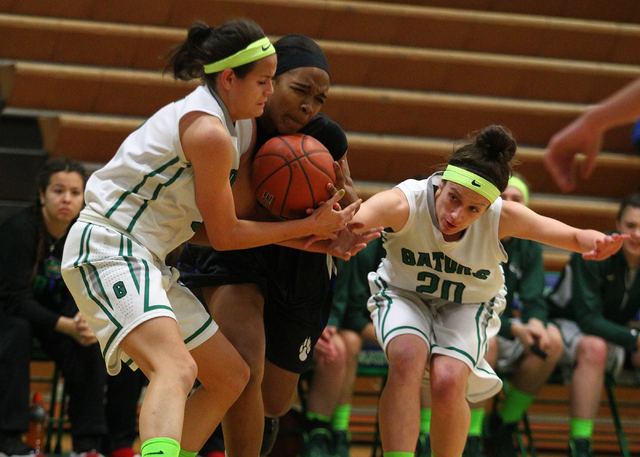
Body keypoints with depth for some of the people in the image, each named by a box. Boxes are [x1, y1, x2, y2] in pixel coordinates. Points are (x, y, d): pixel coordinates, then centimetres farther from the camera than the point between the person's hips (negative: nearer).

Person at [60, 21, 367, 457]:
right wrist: (309, 226, -2)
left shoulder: (237, 125, 13)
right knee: (177, 369, -33)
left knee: (231, 377, 14)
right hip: (107, 251, -11)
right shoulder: (211, 132, -17)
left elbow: (202, 226, 13)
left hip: (146, 258, 11)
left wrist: (304, 239, 6)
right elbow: (224, 235, -10)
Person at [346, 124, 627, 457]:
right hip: (404, 295, -1)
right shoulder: (404, 202, -35)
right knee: (407, 360, -32)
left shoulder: (501, 216, -28)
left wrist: (595, 243, -47)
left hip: (468, 305, 1)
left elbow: (575, 236, -22)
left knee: (448, 382, -25)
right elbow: (356, 218, -55)